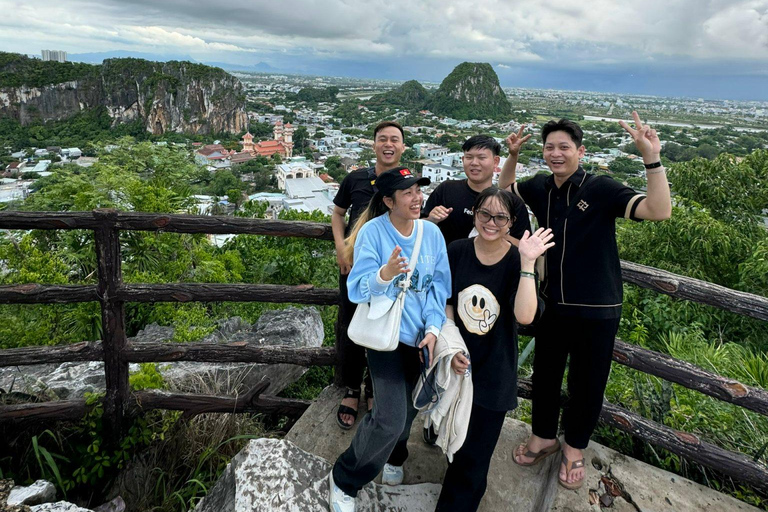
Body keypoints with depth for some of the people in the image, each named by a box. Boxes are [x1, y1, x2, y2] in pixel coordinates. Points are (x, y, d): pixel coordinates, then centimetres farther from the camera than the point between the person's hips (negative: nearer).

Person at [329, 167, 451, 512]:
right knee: (390, 419, -13)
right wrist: (384, 274, -39)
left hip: (421, 336, 5)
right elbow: (358, 290, -19)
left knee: (408, 407, 20)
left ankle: (393, 457, 52)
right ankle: (344, 480, 13)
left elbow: (439, 285, 0)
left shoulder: (431, 232, -2)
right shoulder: (372, 232, -14)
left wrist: (433, 328, -11)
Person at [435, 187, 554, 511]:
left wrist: (527, 262, -31)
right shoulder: (457, 251, -7)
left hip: (493, 371, -2)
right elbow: (445, 303, 0)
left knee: (474, 456, 8)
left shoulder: (517, 261, -13)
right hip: (456, 363, 2)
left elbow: (525, 316, -27)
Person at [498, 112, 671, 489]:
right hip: (553, 302, 4)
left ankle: (574, 447, 37)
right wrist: (513, 155, 2)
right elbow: (504, 189, 19)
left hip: (596, 310, -4)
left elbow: (660, 211, -25)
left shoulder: (601, 189, -14)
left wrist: (651, 158, -35)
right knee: (545, 373, 17)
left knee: (587, 381, 13)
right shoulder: (540, 188, 0)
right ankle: (543, 436, 41)